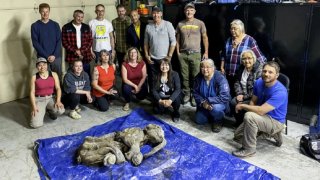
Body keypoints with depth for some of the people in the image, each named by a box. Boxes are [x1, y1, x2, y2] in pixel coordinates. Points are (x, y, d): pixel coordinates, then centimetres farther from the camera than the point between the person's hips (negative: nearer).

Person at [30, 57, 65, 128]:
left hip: (50, 98, 2)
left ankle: (51, 111, 9)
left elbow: (58, 88, -3)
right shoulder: (34, 77, -4)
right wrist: (34, 107, -14)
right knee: (36, 124, -18)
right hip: (39, 99, -1)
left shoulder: (54, 75, 0)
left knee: (60, 110, -31)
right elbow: (32, 92, -4)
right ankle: (42, 111, 18)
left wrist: (58, 101, -19)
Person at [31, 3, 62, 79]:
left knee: (58, 77, 6)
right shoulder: (35, 26, 0)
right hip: (42, 58, -1)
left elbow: (59, 41, 2)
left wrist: (54, 55, -10)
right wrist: (47, 56, -12)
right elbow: (35, 43, -4)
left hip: (56, 57, 2)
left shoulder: (55, 25, 6)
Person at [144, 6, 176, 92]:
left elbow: (173, 41, -5)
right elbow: (146, 43, 11)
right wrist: (146, 55, 2)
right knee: (152, 80, 8)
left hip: (164, 58, -2)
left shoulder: (168, 24, -4)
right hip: (152, 59, 3)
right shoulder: (148, 26, 5)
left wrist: (169, 55, -10)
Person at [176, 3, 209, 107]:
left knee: (196, 76, -1)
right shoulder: (180, 24, 7)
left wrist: (206, 52, -1)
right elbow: (178, 39, 13)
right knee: (185, 76, 7)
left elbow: (205, 38, 4)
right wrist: (178, 52, 7)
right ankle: (186, 94, 18)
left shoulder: (200, 23, 1)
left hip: (195, 54, -2)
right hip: (183, 54, 2)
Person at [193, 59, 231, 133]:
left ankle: (218, 121, -2)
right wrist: (202, 102, -22)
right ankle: (212, 115, 30)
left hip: (220, 103, -5)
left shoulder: (220, 78, -25)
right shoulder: (198, 78, -9)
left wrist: (208, 101, -32)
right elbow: (195, 93, -3)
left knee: (216, 108, -37)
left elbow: (225, 97, -31)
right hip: (203, 105, 5)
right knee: (199, 120, -1)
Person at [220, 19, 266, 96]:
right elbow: (223, 55, 19)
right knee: (230, 94, 6)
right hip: (229, 75, 4)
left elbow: (258, 55, -3)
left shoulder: (249, 40, -3)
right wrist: (222, 67, 12)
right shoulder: (229, 40, 12)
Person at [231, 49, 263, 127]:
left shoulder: (259, 70, -17)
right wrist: (239, 94, -4)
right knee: (233, 102, -19)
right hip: (243, 95, 6)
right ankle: (239, 121, 5)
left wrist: (245, 97, -19)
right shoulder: (242, 68, 6)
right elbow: (237, 82, 13)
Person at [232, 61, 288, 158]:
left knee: (249, 116, -34)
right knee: (238, 136, 11)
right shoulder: (259, 82, -8)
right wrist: (251, 109, -17)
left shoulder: (280, 92, -30)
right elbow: (253, 101, 5)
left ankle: (249, 149, -17)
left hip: (275, 122, -8)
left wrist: (242, 106, -21)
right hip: (263, 117, 8)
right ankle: (273, 133, 19)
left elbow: (260, 111, -34)